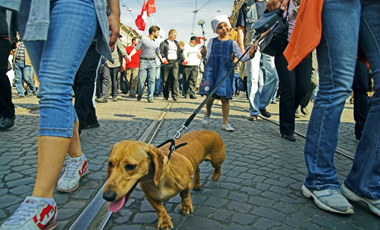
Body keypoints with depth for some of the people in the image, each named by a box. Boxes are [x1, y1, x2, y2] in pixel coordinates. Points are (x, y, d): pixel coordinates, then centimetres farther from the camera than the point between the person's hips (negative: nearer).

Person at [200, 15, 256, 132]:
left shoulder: (232, 43, 9)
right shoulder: (212, 41, 10)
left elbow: (241, 57, 2)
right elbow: (207, 57, 11)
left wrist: (249, 55, -17)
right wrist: (204, 53, -9)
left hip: (225, 71, 0)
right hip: (211, 70, 0)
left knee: (225, 97, -2)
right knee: (210, 95, -1)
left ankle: (225, 123, 8)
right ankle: (207, 113, 30)